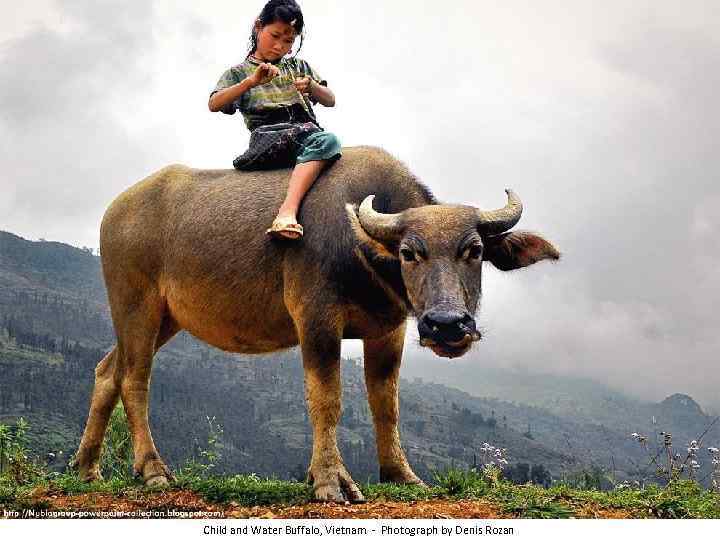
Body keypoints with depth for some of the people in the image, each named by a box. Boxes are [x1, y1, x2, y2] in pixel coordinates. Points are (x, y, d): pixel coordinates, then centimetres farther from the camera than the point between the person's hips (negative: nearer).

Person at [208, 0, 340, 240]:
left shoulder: (298, 66, 23)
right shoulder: (238, 73, 13)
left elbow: (330, 101, 18)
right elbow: (214, 104, -5)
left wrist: (312, 86, -5)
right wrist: (252, 81, -17)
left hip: (308, 133, 3)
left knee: (328, 139, -35)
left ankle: (287, 209, -51)